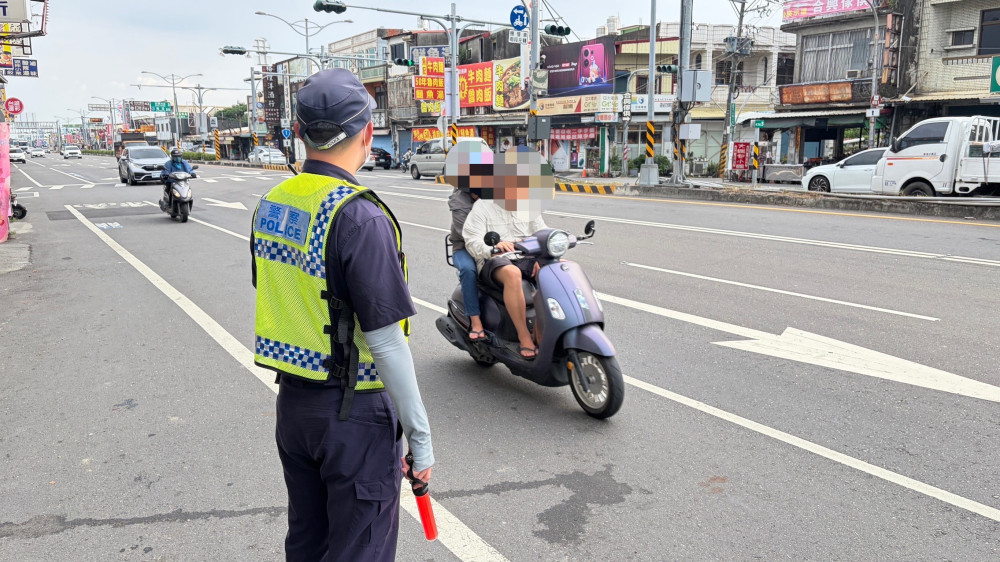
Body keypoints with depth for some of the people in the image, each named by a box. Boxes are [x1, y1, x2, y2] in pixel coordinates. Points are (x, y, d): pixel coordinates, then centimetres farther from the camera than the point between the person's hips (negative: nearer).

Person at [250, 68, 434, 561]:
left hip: (292, 403, 8)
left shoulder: (270, 204, 2)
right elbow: (386, 343, -23)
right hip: (353, 412, -7)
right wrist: (420, 438, -14)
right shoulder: (359, 218, -23)